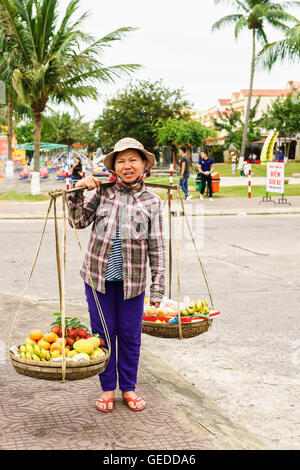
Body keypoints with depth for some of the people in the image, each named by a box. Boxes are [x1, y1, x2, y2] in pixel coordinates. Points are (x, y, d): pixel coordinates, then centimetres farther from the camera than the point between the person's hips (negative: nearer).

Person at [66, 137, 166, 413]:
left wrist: (158, 286, -2)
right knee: (103, 333, 9)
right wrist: (78, 193, -14)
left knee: (130, 336, 10)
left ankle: (128, 388, 28)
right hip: (98, 275, 1)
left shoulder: (151, 202, -1)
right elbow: (80, 221, 1)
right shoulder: (103, 190, 1)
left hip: (132, 279, 0)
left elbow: (157, 247, 0)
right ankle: (108, 388, 25)